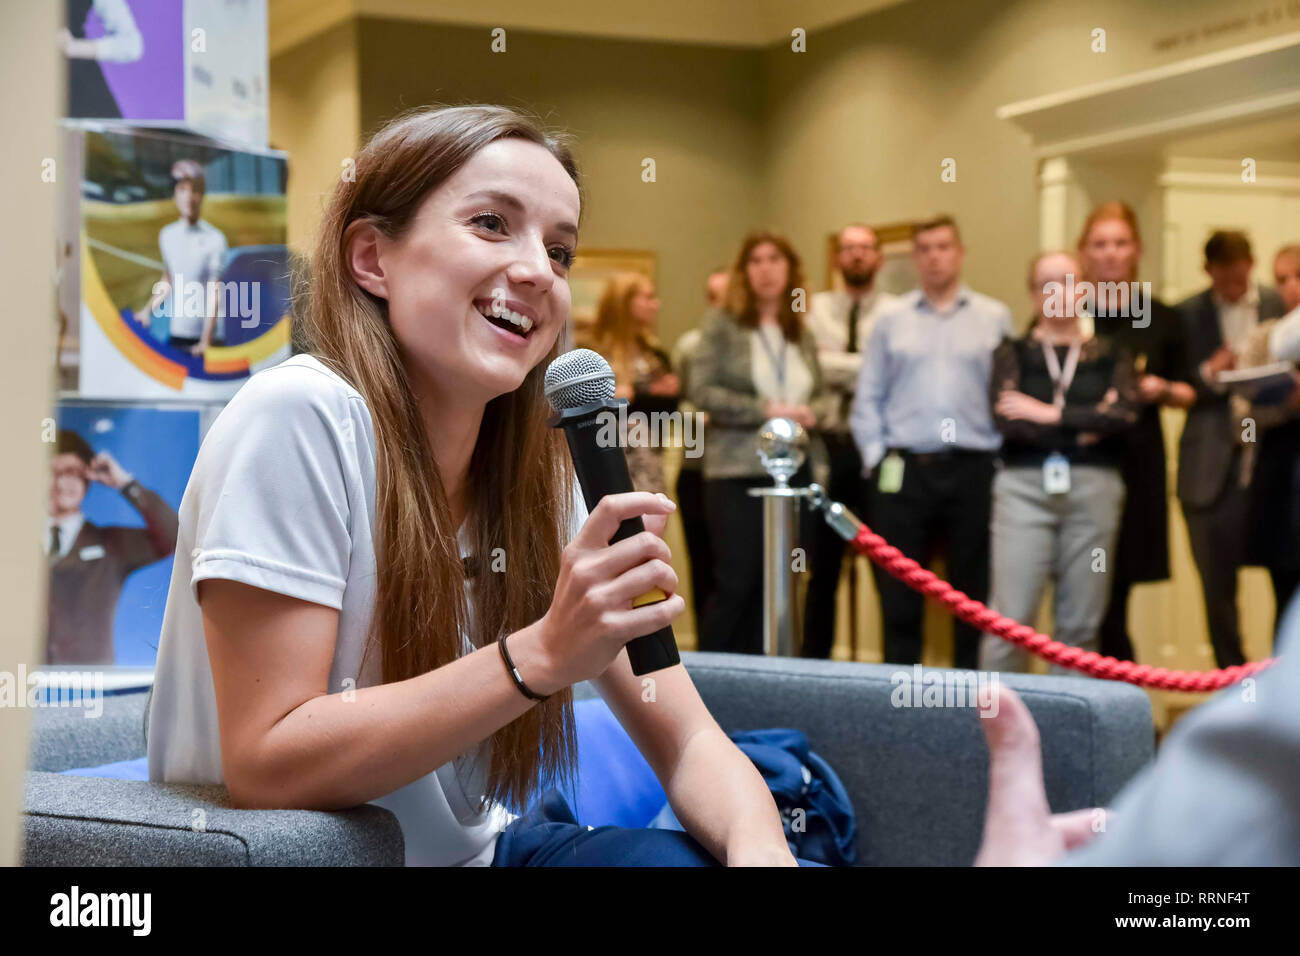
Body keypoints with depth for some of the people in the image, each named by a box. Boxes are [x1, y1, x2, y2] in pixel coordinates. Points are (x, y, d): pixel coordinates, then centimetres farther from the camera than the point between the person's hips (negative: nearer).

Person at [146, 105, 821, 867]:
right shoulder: (301, 416, -19)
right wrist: (543, 655, -30)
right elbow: (264, 769, -23)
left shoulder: (535, 463, -1)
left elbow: (688, 740, -2)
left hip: (474, 848, 6)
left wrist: (759, 846, -25)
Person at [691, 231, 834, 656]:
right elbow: (702, 391, -8)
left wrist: (811, 412, -5)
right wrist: (766, 410, -14)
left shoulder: (801, 332, 13)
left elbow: (823, 393, 18)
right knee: (736, 584, -6)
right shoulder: (723, 323, -1)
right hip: (738, 470, -5)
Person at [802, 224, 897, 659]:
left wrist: (837, 365, -10)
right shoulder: (816, 309, 9)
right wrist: (868, 365, -8)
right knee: (822, 563, 8)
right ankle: (814, 657, 15)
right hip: (829, 441, 2)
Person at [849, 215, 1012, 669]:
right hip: (904, 470, 1)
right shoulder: (891, 320, 11)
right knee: (899, 596, 1)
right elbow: (868, 397, 10)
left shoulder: (994, 318, 7)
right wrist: (875, 455, 0)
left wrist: (1003, 455, -5)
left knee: (974, 594, 3)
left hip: (972, 471, -1)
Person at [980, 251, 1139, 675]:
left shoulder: (1110, 355, 13)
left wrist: (1052, 415, -7)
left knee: (1081, 622, 3)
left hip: (1093, 487, 2)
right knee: (1011, 615, -8)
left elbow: (1124, 414, -6)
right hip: (1025, 485, -1)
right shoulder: (1014, 353, 10)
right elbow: (1007, 421, -6)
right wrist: (1083, 426, -6)